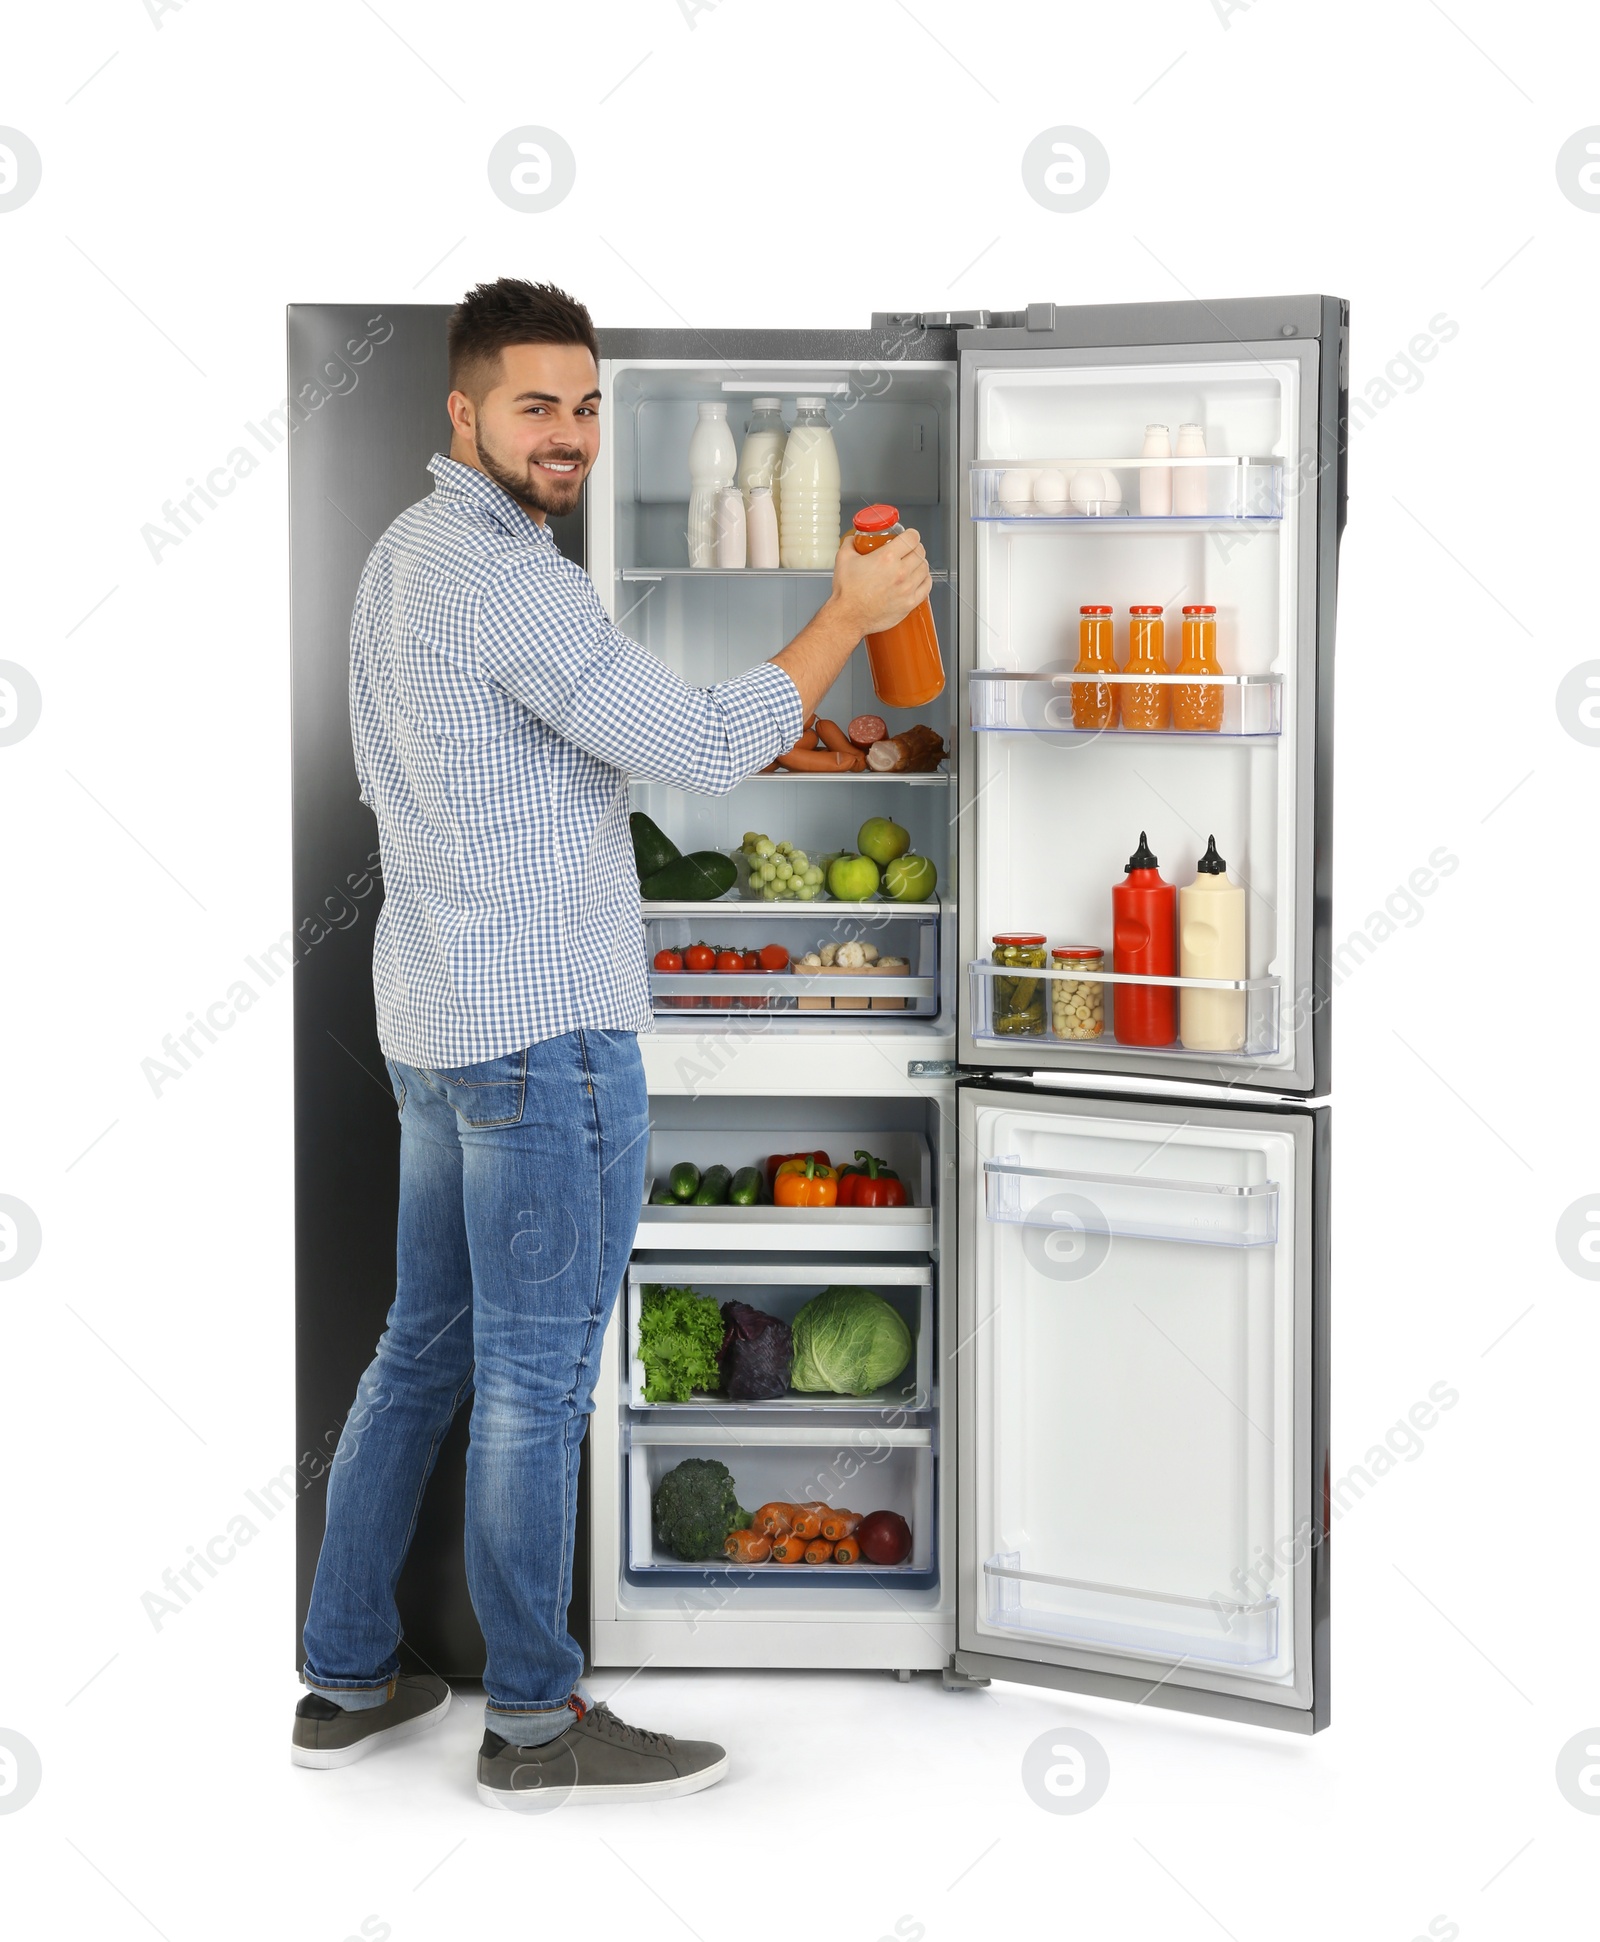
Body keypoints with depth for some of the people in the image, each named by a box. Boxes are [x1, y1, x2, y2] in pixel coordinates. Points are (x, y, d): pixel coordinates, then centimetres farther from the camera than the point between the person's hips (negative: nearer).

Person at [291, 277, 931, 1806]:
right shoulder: (508, 579, -19)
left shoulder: (402, 557, 13)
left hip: (433, 1021, 10)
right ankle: (534, 1722, 9)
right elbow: (708, 749, -21)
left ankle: (347, 1680, 21)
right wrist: (849, 616, -11)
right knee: (538, 1378, -1)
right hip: (546, 1030, -10)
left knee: (426, 1349, 15)